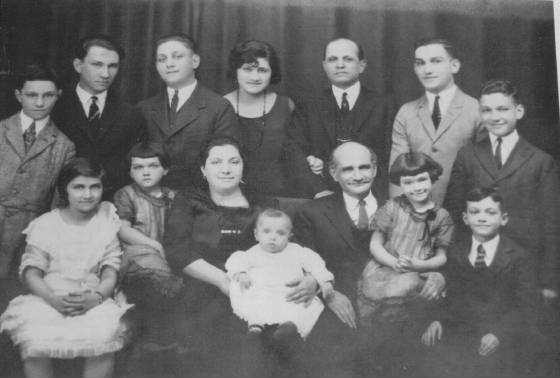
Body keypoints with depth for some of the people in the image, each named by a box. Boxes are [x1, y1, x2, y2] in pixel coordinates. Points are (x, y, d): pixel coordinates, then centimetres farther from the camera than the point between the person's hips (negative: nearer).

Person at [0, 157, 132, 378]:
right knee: (34, 343, -29)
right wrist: (53, 299, -19)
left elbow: (111, 273, 3)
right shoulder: (44, 225, 7)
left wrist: (96, 297, -19)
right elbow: (31, 272, 1)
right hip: (47, 299, 0)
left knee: (104, 338, -30)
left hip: (93, 302, 0)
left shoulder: (108, 221, 8)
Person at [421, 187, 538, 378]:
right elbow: (453, 299, 11)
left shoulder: (519, 257, 1)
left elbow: (525, 308, -4)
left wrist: (499, 334, -20)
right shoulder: (456, 253, 13)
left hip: (504, 337, -2)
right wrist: (438, 320, -10)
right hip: (462, 331, 3)